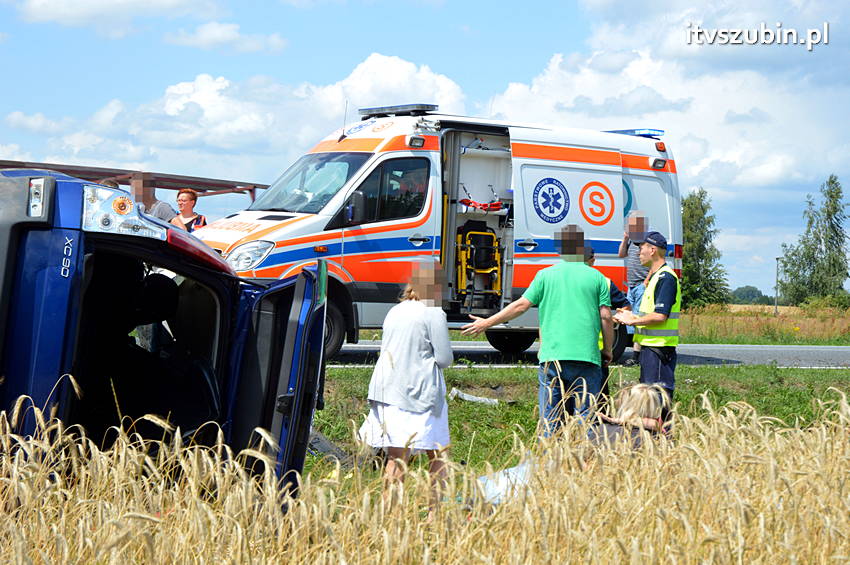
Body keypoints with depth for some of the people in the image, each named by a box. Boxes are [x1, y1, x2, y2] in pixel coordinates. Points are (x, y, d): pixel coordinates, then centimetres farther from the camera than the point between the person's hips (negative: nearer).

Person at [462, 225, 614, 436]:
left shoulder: (545, 275, 4)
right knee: (585, 414, 3)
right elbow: (605, 317, 2)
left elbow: (521, 305, 4)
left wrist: (487, 323, 13)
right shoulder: (596, 277, 5)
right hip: (587, 357, 0)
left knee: (550, 418, 6)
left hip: (552, 356, 0)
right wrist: (607, 350, 15)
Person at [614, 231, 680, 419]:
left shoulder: (665, 278, -14)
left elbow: (660, 316, -22)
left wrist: (633, 320, -11)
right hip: (650, 347, 11)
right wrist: (633, 317, 12)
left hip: (659, 347, -11)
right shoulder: (656, 277, 19)